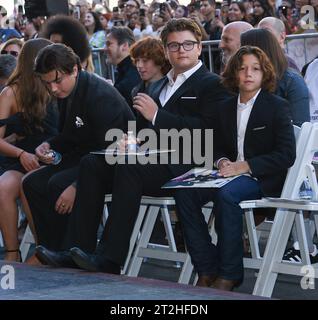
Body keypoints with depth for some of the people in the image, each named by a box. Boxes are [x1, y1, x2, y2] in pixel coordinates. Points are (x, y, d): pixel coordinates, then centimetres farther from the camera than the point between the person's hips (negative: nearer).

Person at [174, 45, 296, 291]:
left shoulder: (277, 107, -2)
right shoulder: (226, 109, 16)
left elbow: (286, 155, -9)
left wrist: (246, 166, -17)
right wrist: (222, 161, -2)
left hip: (264, 179, -6)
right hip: (231, 174, 6)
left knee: (227, 194, -36)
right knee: (185, 193, -20)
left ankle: (229, 275, -29)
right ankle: (207, 271, -19)